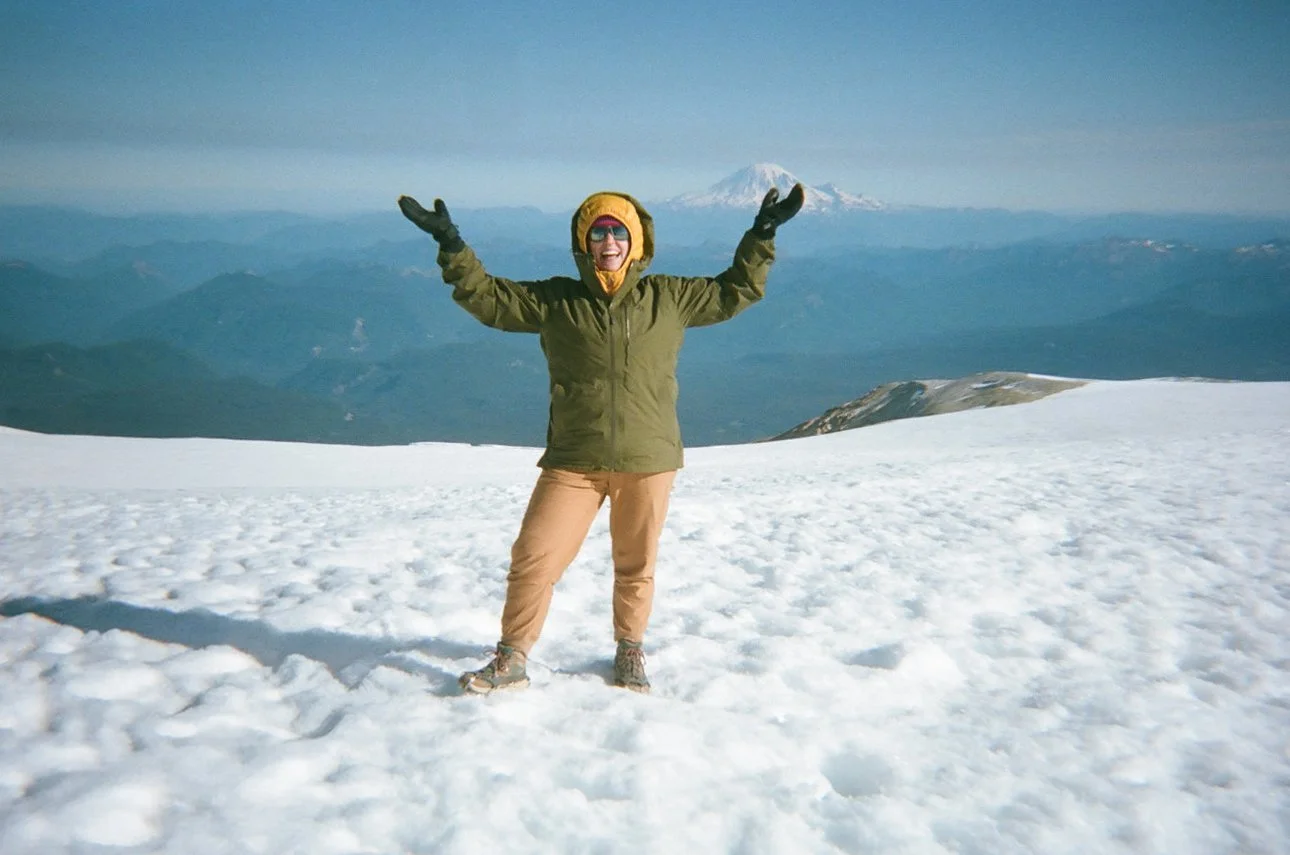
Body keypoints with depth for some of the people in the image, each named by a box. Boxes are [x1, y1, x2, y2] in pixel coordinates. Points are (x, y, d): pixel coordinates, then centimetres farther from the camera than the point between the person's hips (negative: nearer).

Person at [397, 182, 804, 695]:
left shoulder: (668, 298, 5)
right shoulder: (554, 301, 3)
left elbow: (733, 293, 14)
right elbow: (487, 297, 5)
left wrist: (761, 238, 8)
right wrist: (451, 246, -5)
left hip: (647, 461, 1)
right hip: (572, 463, 0)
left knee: (636, 565, 14)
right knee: (533, 559, -5)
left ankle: (629, 652, 36)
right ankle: (511, 661, 12)